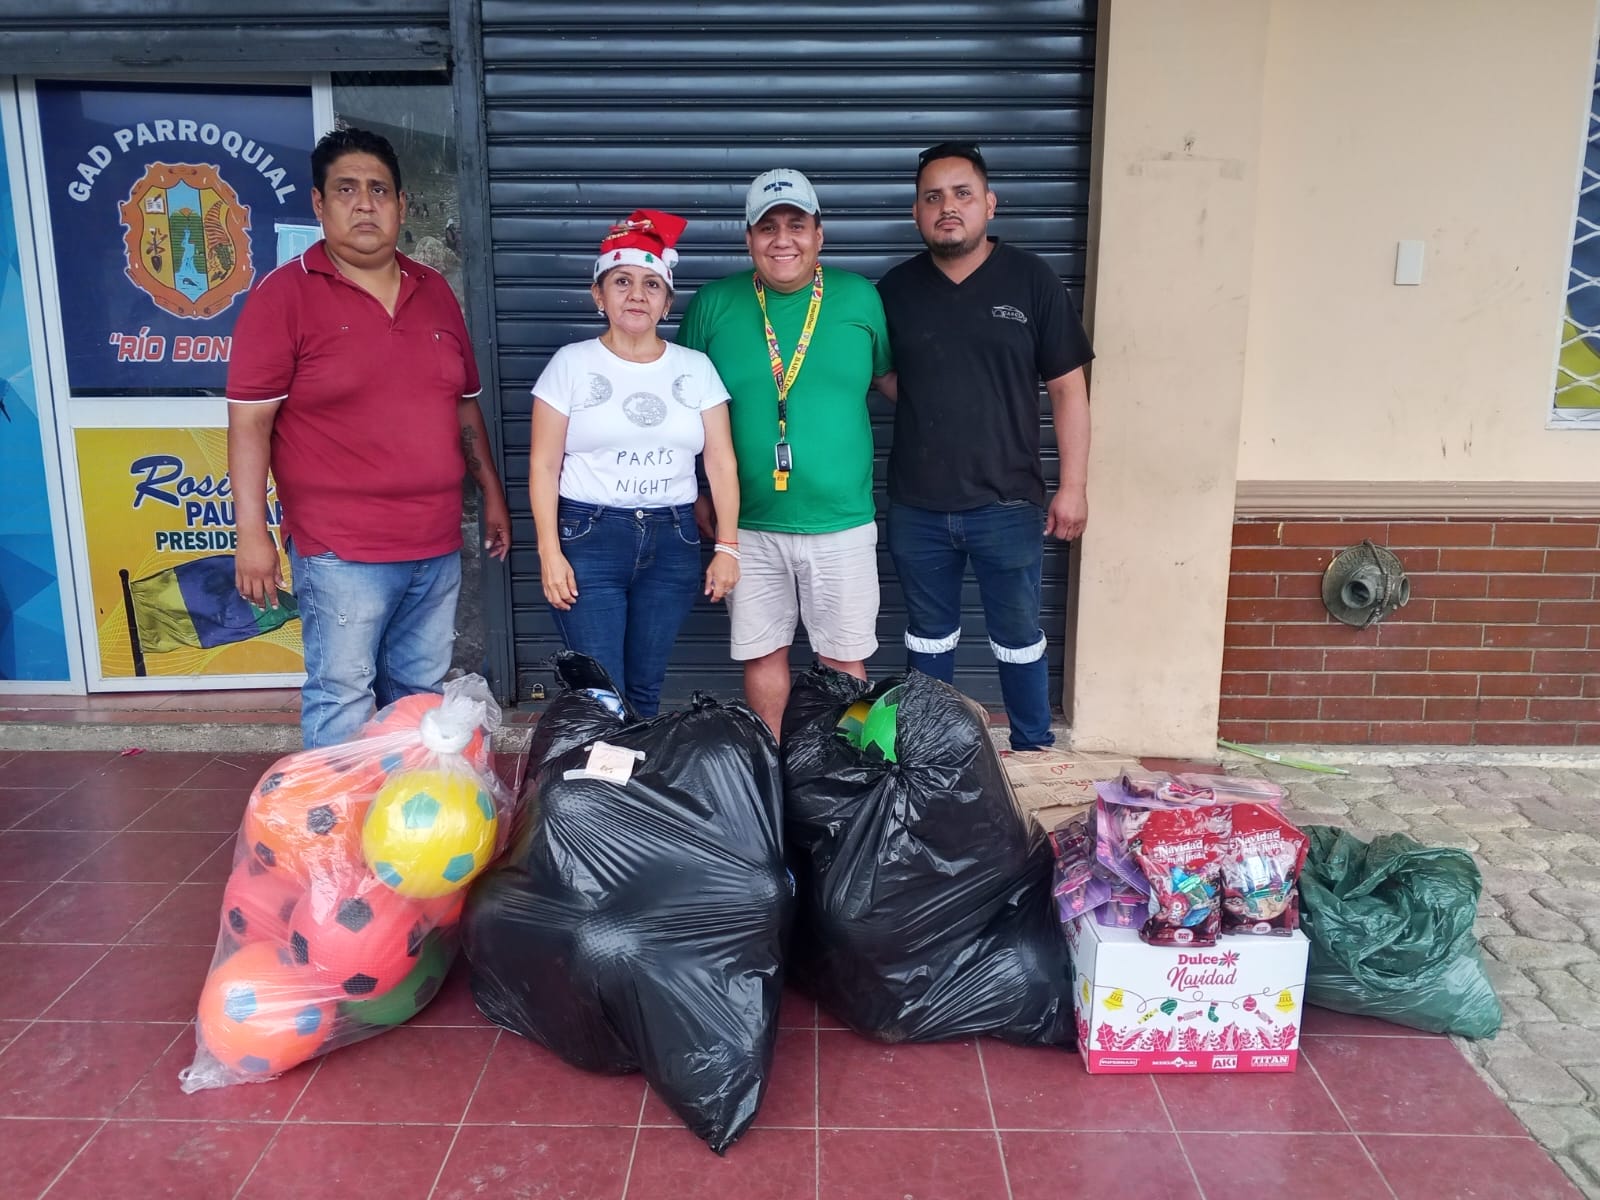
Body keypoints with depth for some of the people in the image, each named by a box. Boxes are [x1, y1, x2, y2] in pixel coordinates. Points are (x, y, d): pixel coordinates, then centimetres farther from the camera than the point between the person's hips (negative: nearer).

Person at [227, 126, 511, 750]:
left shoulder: (434, 292, 11)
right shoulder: (284, 294, -5)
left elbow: (465, 404, 18)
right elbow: (249, 422, -8)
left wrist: (491, 492, 16)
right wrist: (252, 533, -13)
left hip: (437, 545, 5)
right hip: (342, 551, -5)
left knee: (420, 697, 15)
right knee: (341, 703, 0)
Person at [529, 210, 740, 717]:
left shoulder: (695, 368, 6)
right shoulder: (572, 363, 0)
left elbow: (721, 463, 6)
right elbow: (543, 465, -1)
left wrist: (727, 547, 0)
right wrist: (550, 552, -8)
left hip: (672, 541, 2)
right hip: (589, 537, -2)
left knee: (646, 688, 9)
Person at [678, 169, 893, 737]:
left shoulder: (859, 297, 0)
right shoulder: (713, 305, -1)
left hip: (842, 523, 0)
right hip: (750, 524, 0)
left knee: (844, 657, 9)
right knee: (763, 653, 12)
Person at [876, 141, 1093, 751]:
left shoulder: (1030, 280, -4)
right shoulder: (896, 288, 3)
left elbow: (1068, 387, -3)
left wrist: (1073, 486, -7)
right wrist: (927, 406, -2)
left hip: (1006, 504, -2)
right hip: (917, 507, 2)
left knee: (1019, 637, 10)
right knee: (928, 634, 16)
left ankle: (1035, 752, 28)